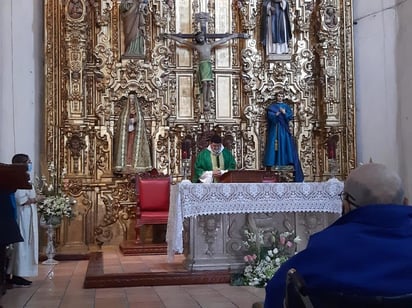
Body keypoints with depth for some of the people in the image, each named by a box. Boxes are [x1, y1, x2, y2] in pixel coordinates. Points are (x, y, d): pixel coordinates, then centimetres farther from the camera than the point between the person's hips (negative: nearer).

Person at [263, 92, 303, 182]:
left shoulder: (286, 106, 12)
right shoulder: (271, 106, 10)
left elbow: (291, 116, 1)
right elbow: (270, 116, -5)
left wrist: (284, 113, -15)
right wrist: (277, 114, -18)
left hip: (284, 129, 1)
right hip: (274, 130, -1)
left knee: (286, 145, -5)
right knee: (274, 146, -7)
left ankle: (286, 163, -5)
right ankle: (274, 164, -8)